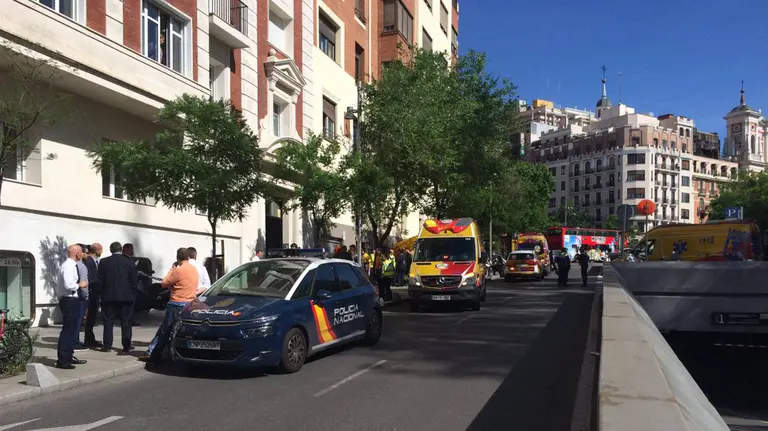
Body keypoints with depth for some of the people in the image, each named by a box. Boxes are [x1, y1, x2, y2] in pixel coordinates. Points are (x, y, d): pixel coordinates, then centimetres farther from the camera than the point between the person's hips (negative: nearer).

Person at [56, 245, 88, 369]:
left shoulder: (71, 265, 13)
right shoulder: (68, 266, -18)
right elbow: (68, 285, -27)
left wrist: (79, 284, 8)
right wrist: (79, 285, -12)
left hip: (72, 300, 11)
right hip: (69, 300, -11)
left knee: (72, 329, 17)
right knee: (67, 329, -8)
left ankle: (69, 356, 28)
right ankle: (62, 360, -4)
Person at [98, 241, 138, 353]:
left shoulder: (104, 262, -1)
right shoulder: (129, 262, -3)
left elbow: (100, 280, 1)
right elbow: (135, 281, -2)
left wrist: (102, 293, 10)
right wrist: (133, 294, 6)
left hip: (109, 296, 1)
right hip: (126, 297, -1)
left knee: (108, 321, 9)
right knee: (126, 322, 4)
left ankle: (107, 345, 9)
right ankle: (126, 346, 3)